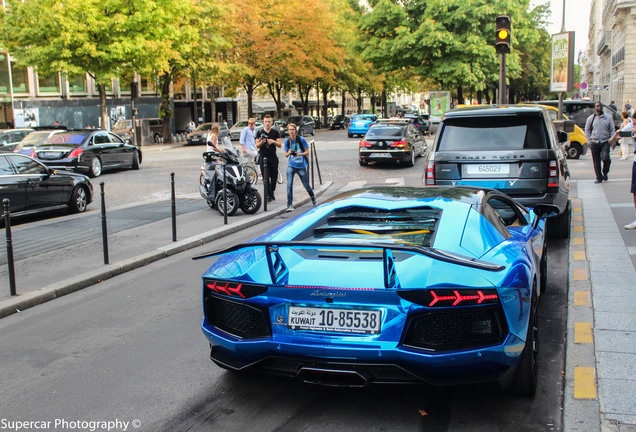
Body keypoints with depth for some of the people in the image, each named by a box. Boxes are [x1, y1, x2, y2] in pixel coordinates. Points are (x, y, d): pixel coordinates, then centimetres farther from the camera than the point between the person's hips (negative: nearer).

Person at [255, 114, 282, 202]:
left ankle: (272, 192, 26)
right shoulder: (259, 132, 4)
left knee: (274, 176, 6)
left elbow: (280, 145, 4)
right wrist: (261, 142, -20)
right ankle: (268, 195, -2)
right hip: (263, 157, -2)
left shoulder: (275, 132, 8)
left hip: (273, 157, 2)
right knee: (266, 178, -6)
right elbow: (257, 145, 1)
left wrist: (273, 141, -15)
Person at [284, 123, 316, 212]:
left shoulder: (301, 139, -7)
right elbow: (286, 155, 8)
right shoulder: (287, 141, 2)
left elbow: (307, 152, -3)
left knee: (306, 185, 10)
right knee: (289, 185, -12)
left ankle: (313, 197, 40)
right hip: (291, 165, 2)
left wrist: (299, 154, -21)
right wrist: (289, 153, -16)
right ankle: (289, 205, -7)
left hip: (301, 166, -2)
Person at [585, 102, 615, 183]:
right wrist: (589, 141, 4)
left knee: (605, 158, -18)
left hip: (605, 142, -1)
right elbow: (587, 130, 14)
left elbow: (612, 130, 11)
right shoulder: (590, 118, 10)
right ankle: (599, 177, 14)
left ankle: (605, 172, 10)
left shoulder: (608, 117, 10)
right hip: (594, 142, 1)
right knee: (596, 161, 1)